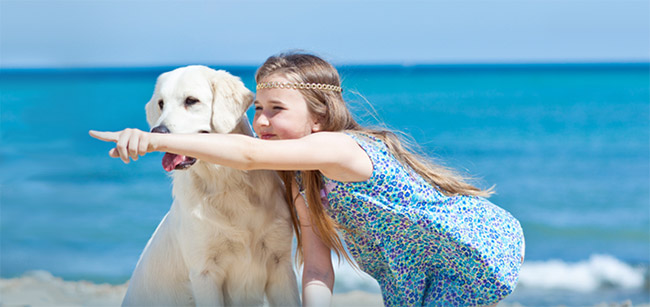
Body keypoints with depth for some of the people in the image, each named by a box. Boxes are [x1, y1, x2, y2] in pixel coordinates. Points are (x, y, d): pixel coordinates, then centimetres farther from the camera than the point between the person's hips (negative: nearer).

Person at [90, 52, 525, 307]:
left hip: (479, 249, -8)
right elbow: (317, 267, -9)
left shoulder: (338, 147, -30)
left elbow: (250, 155, -45)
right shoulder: (302, 180, -3)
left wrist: (157, 140, -49)